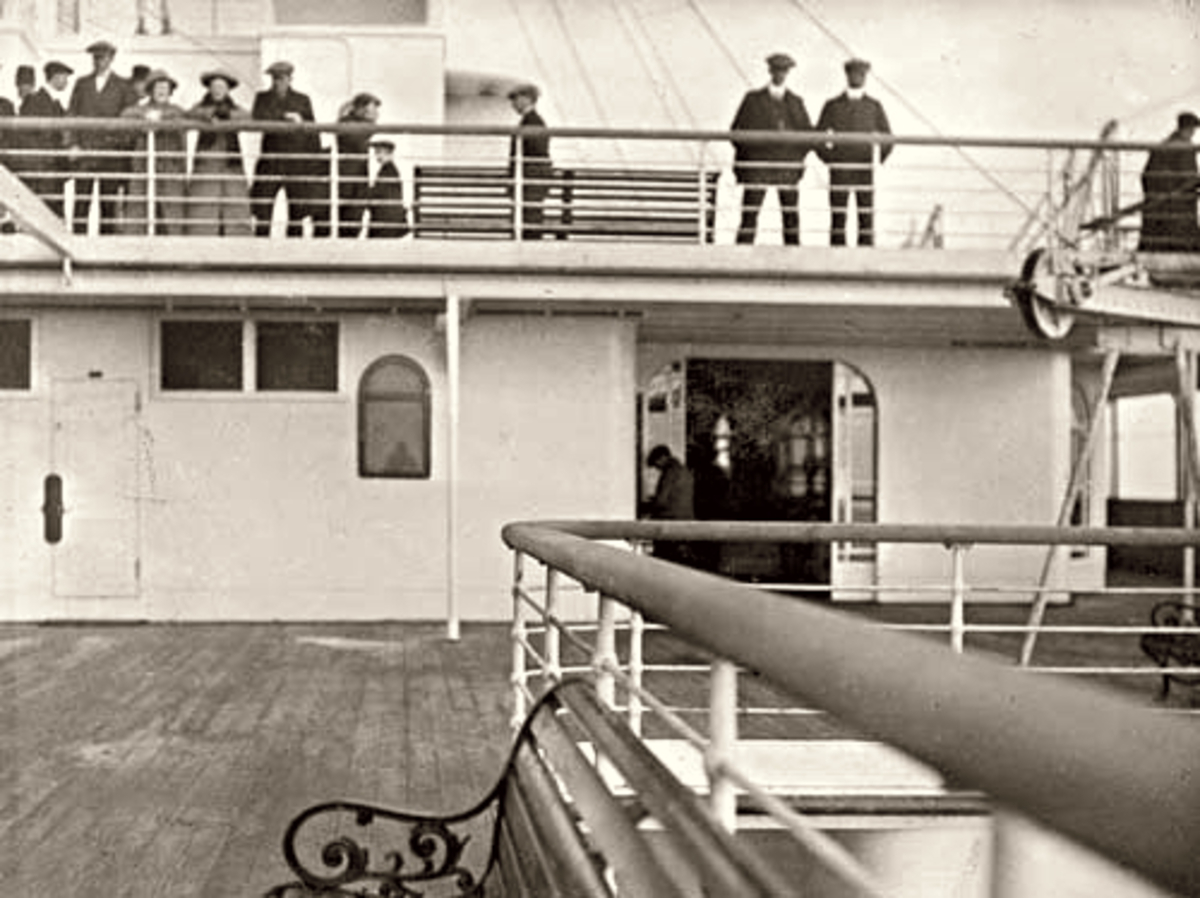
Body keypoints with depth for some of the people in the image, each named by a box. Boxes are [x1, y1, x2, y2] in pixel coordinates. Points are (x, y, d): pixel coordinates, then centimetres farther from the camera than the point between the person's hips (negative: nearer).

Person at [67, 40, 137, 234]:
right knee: (81, 201, -5)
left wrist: (123, 143, -5)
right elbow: (71, 114, 11)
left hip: (111, 152, -1)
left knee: (108, 202, -2)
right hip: (84, 151, 2)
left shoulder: (123, 86, 8)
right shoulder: (81, 84, 15)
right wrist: (74, 143, -1)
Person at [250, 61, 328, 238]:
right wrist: (285, 116, -15)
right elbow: (257, 117, -8)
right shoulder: (262, 97, 10)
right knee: (261, 208, -7)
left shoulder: (303, 100, 10)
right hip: (271, 160, 0)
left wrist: (316, 160, 0)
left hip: (298, 159, 0)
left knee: (297, 209, -2)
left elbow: (312, 132, 8)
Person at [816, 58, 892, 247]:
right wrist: (828, 158, 1)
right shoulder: (832, 105, 6)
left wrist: (878, 161, 5)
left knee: (866, 217, -3)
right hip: (839, 171, -1)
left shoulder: (874, 106, 8)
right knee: (837, 218, -2)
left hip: (866, 170, 1)